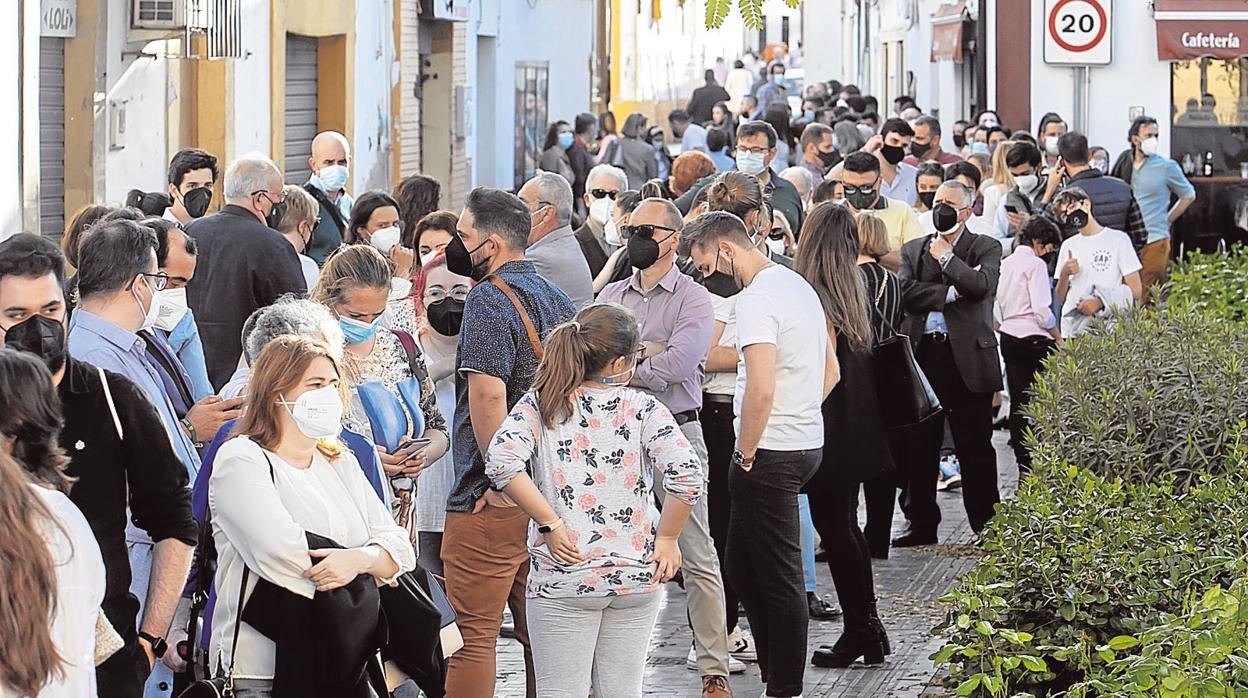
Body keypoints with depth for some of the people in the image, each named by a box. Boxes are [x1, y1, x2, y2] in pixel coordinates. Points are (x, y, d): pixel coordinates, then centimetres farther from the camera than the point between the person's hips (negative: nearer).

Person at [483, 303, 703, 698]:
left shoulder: (539, 406, 0)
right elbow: (685, 473, -17)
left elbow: (502, 463, -17)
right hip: (635, 576, 1)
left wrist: (551, 524, -11)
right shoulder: (643, 408, -2)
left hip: (562, 578, -1)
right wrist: (667, 539, -4)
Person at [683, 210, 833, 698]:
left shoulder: (757, 300, -17)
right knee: (742, 567, 17)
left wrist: (746, 456, -15)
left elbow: (761, 390, -26)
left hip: (770, 456, -10)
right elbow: (830, 373, 24)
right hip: (806, 442, 10)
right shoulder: (797, 284, 14)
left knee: (779, 579, -3)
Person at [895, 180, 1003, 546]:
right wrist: (950, 293, -8)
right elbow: (906, 292, -1)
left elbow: (982, 286, -12)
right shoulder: (913, 250, 16)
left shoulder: (986, 248, 7)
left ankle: (986, 524, 7)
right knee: (917, 445, 4)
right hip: (922, 355, 3)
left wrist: (946, 257, -4)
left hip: (968, 356, -3)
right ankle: (921, 523, 12)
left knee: (975, 447, 0)